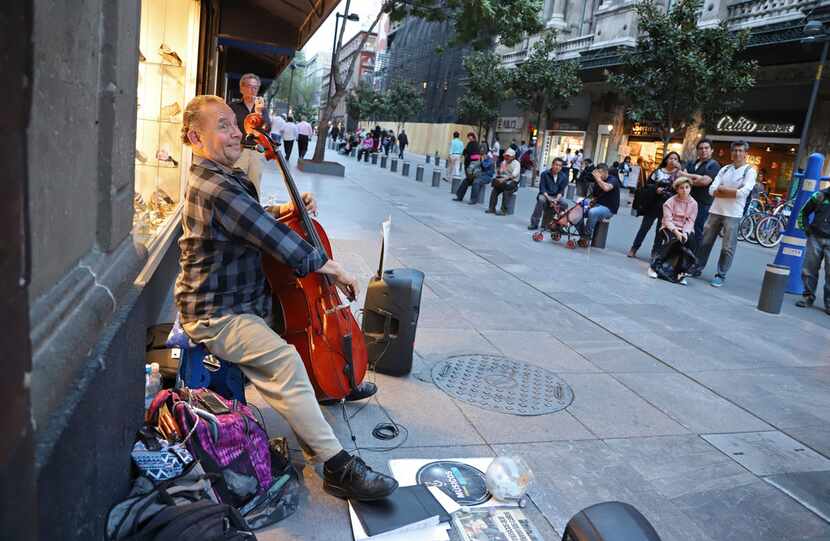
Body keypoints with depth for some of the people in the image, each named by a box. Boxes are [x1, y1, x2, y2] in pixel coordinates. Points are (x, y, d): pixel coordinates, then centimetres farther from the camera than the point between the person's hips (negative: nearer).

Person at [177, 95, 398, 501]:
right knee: (284, 360, -29)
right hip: (215, 316, -12)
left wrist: (286, 209, 5)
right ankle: (338, 466, -28)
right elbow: (283, 246, -26)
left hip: (239, 298, 12)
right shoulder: (216, 188, -23)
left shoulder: (214, 177, 12)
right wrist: (335, 269, -13)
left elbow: (253, 218, 26)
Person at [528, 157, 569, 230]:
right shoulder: (545, 174, -4)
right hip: (545, 195, -2)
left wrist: (556, 199, -19)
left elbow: (561, 191, 1)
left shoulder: (563, 176, 1)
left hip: (556, 197, 2)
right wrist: (549, 199, -23)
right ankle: (534, 223, -29)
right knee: (541, 199, -35)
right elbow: (542, 188, -8)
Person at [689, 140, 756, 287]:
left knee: (728, 248, 0)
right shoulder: (725, 169, 11)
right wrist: (732, 192, -11)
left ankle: (720, 275, 7)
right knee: (705, 242, 10)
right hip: (715, 211, 4)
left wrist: (722, 189, -8)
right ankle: (697, 268, 22)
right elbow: (712, 190, 1)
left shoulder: (750, 171, -2)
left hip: (733, 214, -4)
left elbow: (743, 192, -16)